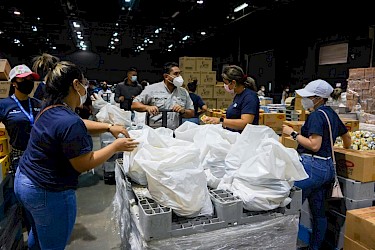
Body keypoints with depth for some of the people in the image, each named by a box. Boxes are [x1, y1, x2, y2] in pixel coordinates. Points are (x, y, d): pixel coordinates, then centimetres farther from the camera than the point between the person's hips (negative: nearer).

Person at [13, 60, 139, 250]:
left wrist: (109, 127, 4)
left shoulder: (50, 108, 0)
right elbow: (84, 164, -21)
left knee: (38, 235, 31)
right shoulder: (69, 123, -29)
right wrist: (116, 147, -14)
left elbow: (81, 125, 14)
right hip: (48, 193, -9)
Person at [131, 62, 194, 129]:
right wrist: (147, 107, -14)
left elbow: (192, 113, 17)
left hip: (175, 131, 3)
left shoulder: (184, 92, 15)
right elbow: (134, 105, 4)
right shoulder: (152, 89, 5)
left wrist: (183, 111, -4)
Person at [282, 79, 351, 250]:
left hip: (313, 166, -10)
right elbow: (347, 138, 29)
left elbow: (314, 145, -21)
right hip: (327, 167, 10)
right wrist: (345, 149, 48)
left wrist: (293, 133, -13)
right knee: (318, 212, 16)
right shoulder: (331, 114, 15)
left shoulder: (316, 115, -13)